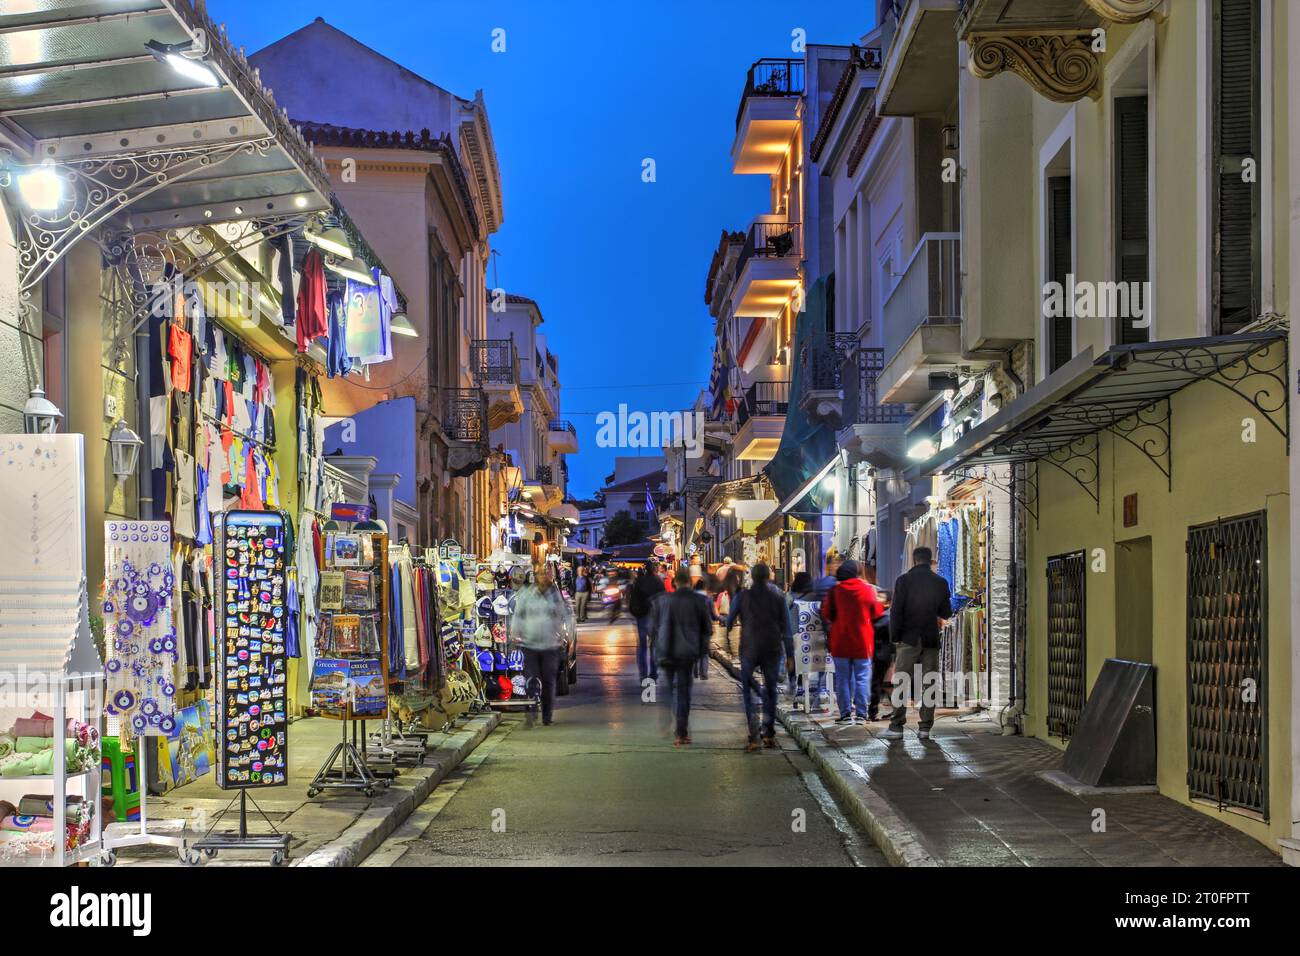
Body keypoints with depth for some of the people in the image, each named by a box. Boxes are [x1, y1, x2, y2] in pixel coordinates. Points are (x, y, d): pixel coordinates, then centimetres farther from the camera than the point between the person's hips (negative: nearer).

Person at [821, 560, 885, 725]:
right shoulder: (868, 589, -5)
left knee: (843, 678, 7)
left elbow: (826, 614, -1)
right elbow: (877, 613, 4)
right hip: (862, 641, 0)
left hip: (840, 642, 0)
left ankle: (845, 713, 3)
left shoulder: (834, 591, -5)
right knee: (862, 677, 5)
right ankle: (861, 713, 1)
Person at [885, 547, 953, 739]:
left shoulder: (904, 580, -4)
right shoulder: (940, 583, 3)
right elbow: (946, 613, 9)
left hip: (909, 639, -2)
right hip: (931, 640, 2)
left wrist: (894, 637, -1)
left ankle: (896, 726, -4)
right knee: (928, 684, 5)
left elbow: (896, 610, -8)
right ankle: (925, 727, 3)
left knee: (901, 682, 0)